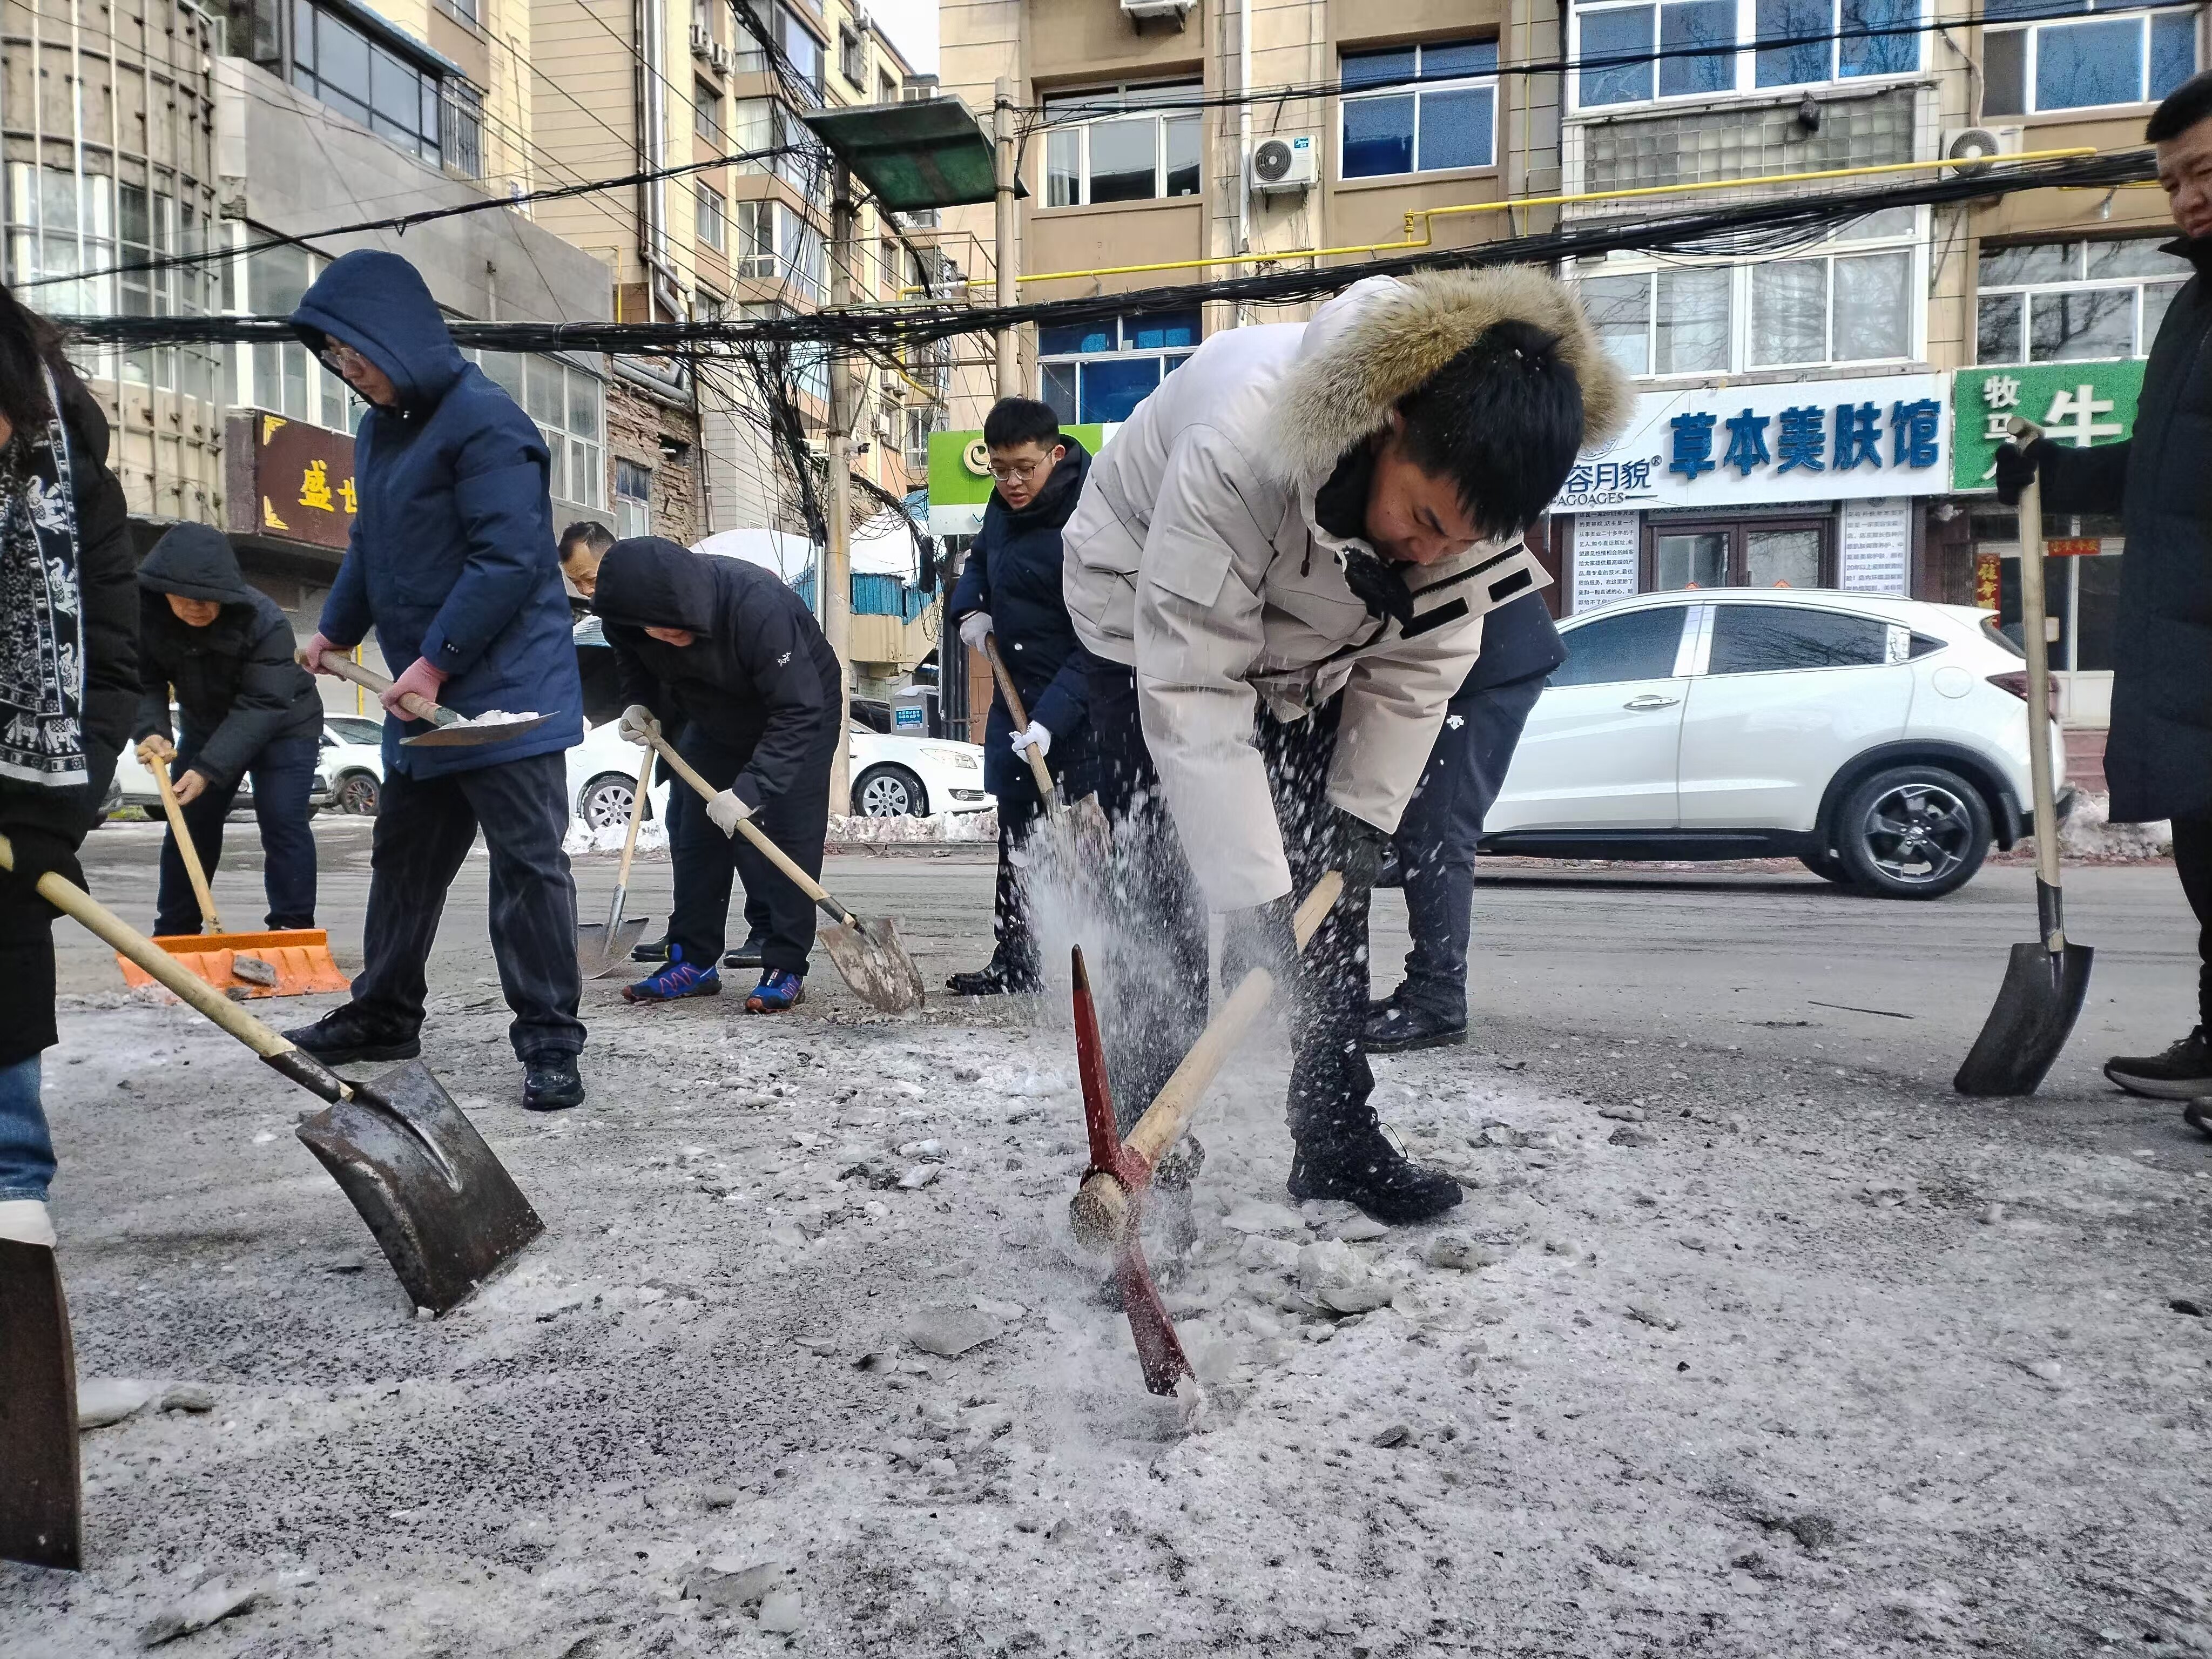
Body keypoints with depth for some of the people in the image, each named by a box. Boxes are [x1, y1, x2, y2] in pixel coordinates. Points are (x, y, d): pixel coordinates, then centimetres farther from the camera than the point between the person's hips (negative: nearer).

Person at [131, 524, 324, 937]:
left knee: (283, 824, -15)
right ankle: (173, 931, 20)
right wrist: (150, 730, -33)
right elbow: (144, 682, -12)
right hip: (205, 726, 5)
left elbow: (261, 706, -34)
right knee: (188, 825, 7)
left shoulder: (265, 621, -33)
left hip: (283, 725, -5)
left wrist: (208, 769, -39)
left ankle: (293, 930, -11)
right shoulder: (146, 614, -20)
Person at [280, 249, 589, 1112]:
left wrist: (435, 660, -19)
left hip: (503, 691, -9)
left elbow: (511, 560, -21)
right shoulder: (379, 428, 15)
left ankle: (550, 1042, 1)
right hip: (424, 696, 9)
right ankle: (382, 1015, 31)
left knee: (528, 863, -5)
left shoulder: (483, 419, -14)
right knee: (403, 856, 17)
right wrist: (333, 630, 22)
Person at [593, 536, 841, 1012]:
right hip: (717, 720, 6)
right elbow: (636, 665, 4)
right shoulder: (632, 614, -22)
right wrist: (641, 704, -16)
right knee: (692, 831, 4)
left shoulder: (758, 604, -41)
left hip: (802, 709, -6)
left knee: (788, 837, -13)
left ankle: (786, 968, -5)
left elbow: (798, 711, -39)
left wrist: (750, 789, -44)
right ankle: (694, 962, 14)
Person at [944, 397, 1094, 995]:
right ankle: (1013, 963, 26)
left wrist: (1049, 720, -32)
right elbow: (980, 559, 25)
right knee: (1015, 829, 15)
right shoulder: (1006, 502, 4)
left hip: (1074, 701, -8)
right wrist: (971, 608, 4)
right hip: (1015, 692, 9)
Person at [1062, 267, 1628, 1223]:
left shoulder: (1469, 473, -25)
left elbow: (1420, 659, -11)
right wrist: (1252, 898, -40)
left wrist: (1363, 812, -14)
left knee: (1330, 883, 2)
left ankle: (1337, 1138, 12)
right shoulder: (1241, 443, -43)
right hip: (1152, 621, -5)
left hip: (1303, 648, 5)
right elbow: (1191, 690, -41)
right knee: (1161, 901, -11)